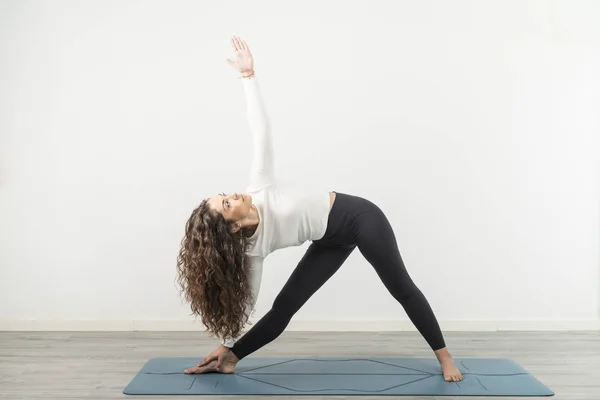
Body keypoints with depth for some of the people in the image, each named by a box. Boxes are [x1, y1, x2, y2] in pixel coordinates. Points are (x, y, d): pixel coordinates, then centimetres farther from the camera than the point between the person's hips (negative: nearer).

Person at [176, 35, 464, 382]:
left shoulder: (259, 187, -20)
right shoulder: (252, 248, -15)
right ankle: (229, 360, 15)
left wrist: (249, 76, -18)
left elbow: (261, 131, -17)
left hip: (359, 217, -1)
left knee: (402, 288, 5)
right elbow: (245, 300, -6)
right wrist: (228, 346, -3)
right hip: (332, 241, 1)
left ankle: (444, 356, 19)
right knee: (283, 307, -1)